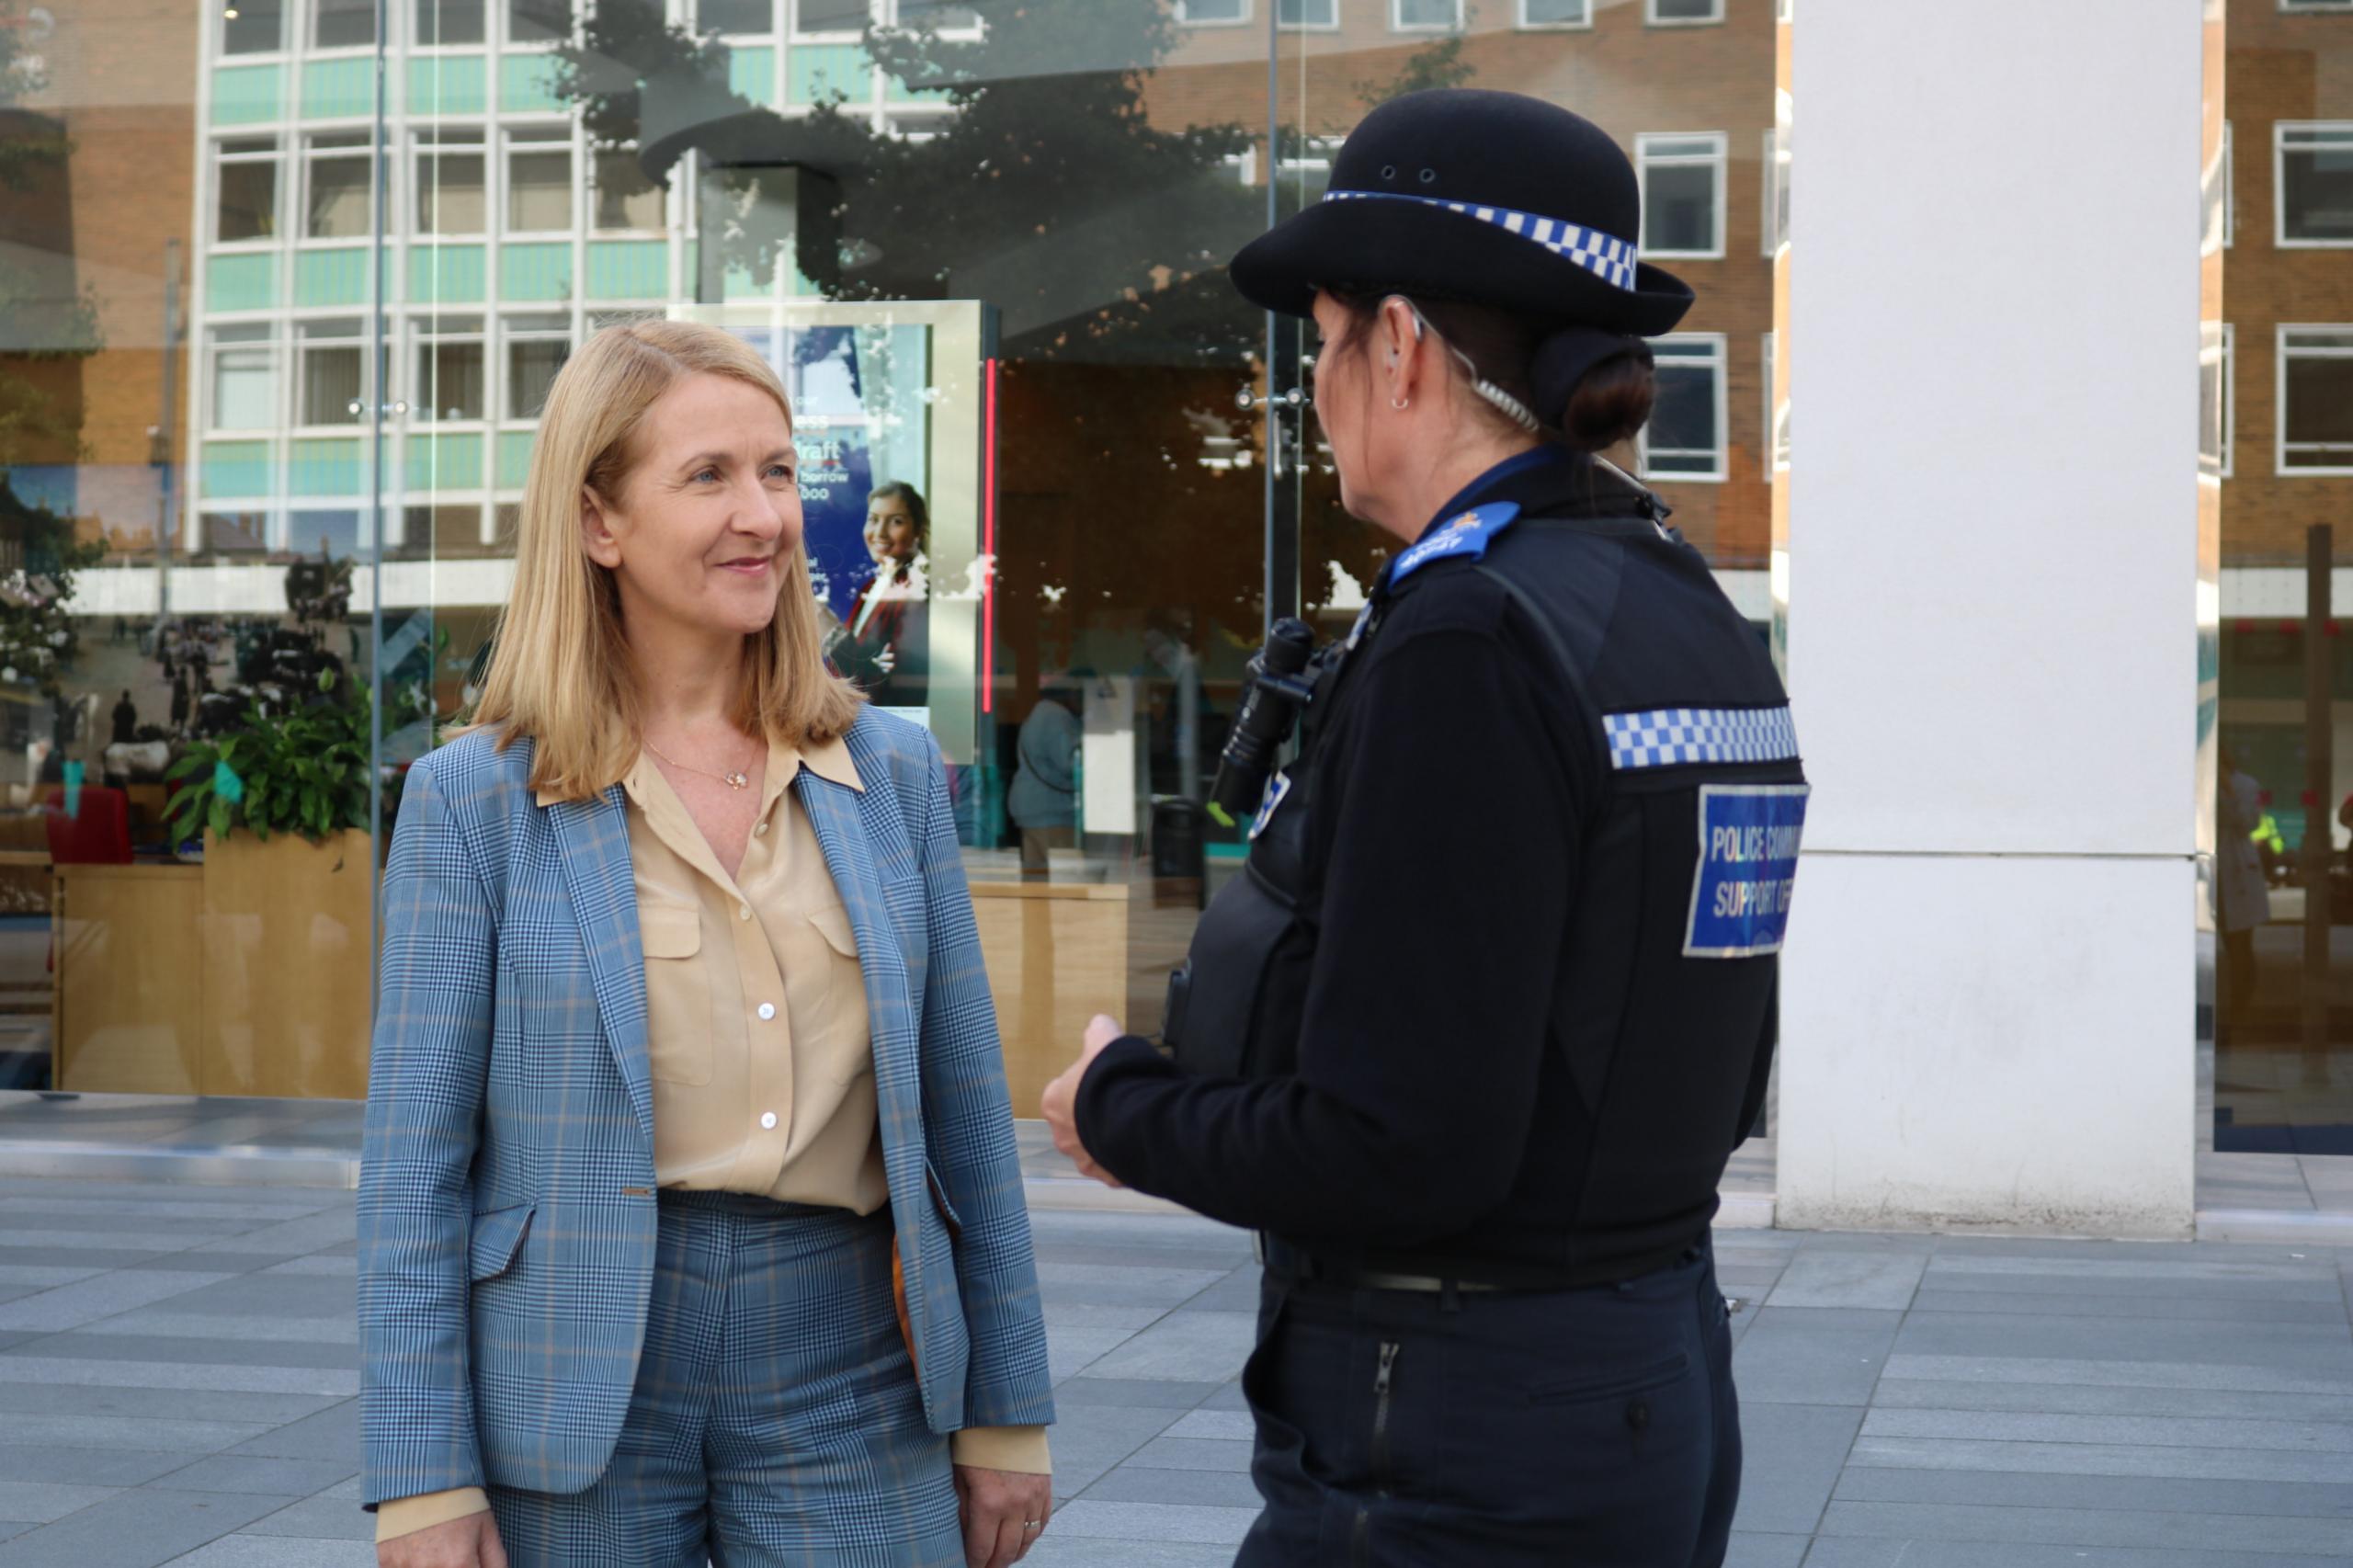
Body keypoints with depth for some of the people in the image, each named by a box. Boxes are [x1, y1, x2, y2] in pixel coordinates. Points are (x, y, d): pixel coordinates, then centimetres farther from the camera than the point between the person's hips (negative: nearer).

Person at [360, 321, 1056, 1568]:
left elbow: (963, 1112, 8)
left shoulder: (892, 770, 5)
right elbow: (414, 1163, -4)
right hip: (583, 1394, -2)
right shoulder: (475, 798, -3)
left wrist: (1006, 1411, 8)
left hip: (847, 1385, 2)